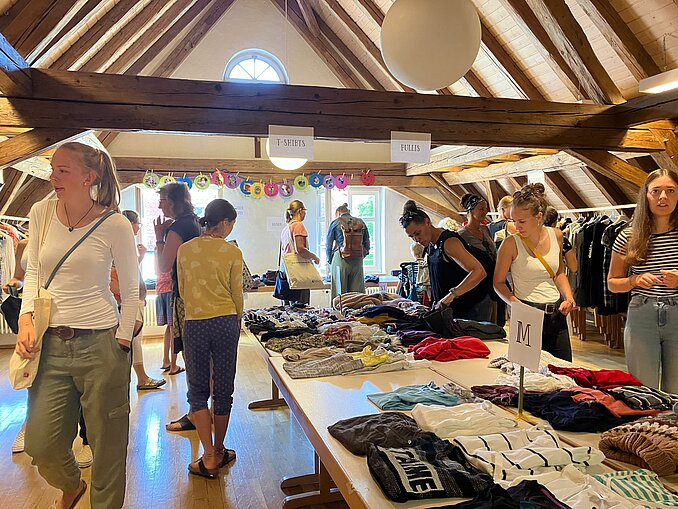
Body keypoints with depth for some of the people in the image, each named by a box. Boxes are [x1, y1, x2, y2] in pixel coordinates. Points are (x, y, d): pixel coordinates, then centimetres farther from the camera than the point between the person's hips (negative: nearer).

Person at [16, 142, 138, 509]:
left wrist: (122, 341, -5)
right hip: (51, 343, 4)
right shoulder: (41, 213, 3)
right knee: (40, 445, 11)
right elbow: (33, 273, 12)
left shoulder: (114, 225, -9)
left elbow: (130, 291, -1)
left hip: (100, 344, -4)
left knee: (107, 444, 8)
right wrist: (26, 317, -2)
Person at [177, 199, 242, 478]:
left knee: (198, 389, 10)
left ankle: (209, 457, 6)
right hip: (225, 322, -1)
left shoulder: (184, 249, 2)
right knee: (223, 389, 11)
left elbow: (182, 290, 11)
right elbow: (237, 295, 1)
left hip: (194, 324, 1)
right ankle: (219, 451, 24)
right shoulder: (232, 252, -4)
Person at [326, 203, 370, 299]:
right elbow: (367, 246, 11)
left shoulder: (335, 223, 3)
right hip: (357, 261, 3)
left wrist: (329, 261, 19)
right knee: (357, 292, 5)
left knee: (340, 292, 1)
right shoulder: (361, 222, 12)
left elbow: (329, 245, 7)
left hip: (340, 259, -3)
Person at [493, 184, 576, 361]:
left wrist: (569, 298, 1)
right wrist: (515, 303, -20)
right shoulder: (511, 243, -11)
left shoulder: (556, 235, 2)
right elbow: (498, 282, -4)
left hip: (557, 313, 5)